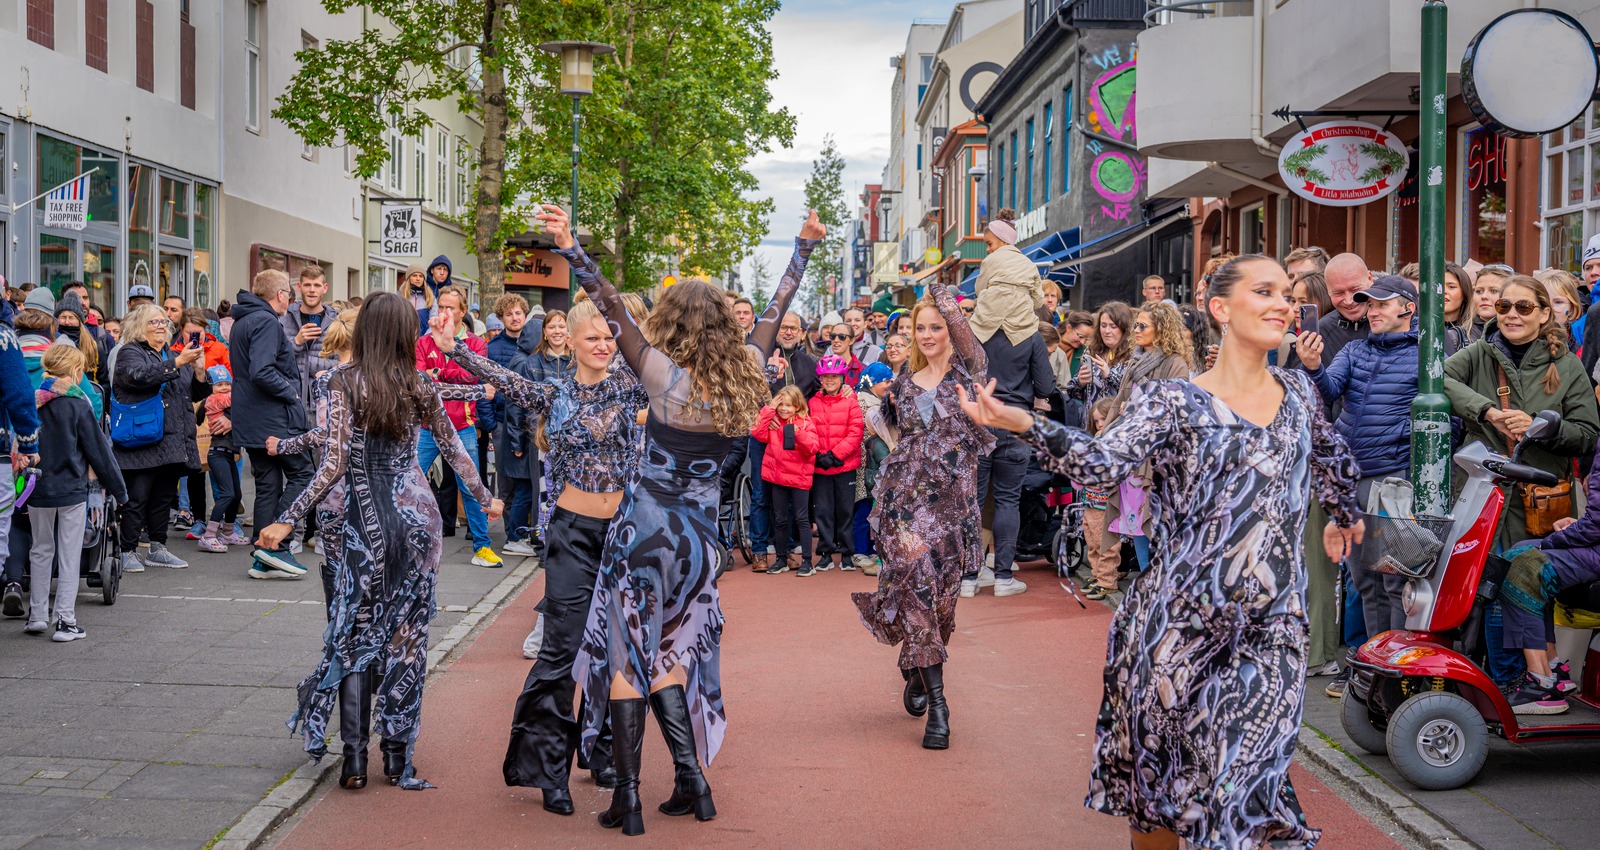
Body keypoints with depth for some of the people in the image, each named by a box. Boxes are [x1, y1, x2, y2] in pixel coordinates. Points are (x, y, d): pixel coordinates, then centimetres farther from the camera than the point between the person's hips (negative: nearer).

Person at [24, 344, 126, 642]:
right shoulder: (77, 405, -10)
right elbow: (98, 449, -6)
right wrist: (117, 488, 3)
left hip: (39, 491, 4)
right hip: (72, 489, -3)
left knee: (41, 551, 17)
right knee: (69, 556, 2)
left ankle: (37, 615, 21)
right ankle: (65, 620, 1)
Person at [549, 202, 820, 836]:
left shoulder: (668, 378, -14)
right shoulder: (744, 376, -1)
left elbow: (615, 310, -21)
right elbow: (772, 314, 12)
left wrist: (569, 248, -23)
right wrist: (803, 250, 25)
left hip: (647, 525, -5)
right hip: (700, 531, 5)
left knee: (627, 653, 3)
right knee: (666, 653, 18)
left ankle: (627, 797, 2)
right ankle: (691, 778, 14)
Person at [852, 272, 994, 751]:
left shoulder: (967, 371, 1)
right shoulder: (904, 384, 12)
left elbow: (961, 325, -15)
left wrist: (934, 282, -7)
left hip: (953, 498, -1)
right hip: (906, 495, 1)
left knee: (940, 592, 4)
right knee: (917, 582, -13)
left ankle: (916, 672, 30)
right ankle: (936, 703, -11)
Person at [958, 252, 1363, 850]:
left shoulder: (1299, 392, 11)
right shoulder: (1174, 402, -5)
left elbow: (1330, 456, 33)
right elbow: (1102, 462, -21)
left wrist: (1345, 516, 46)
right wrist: (1018, 422, -36)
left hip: (1270, 633, 3)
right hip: (1177, 627, -2)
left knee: (1241, 796, -2)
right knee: (1155, 780, 9)